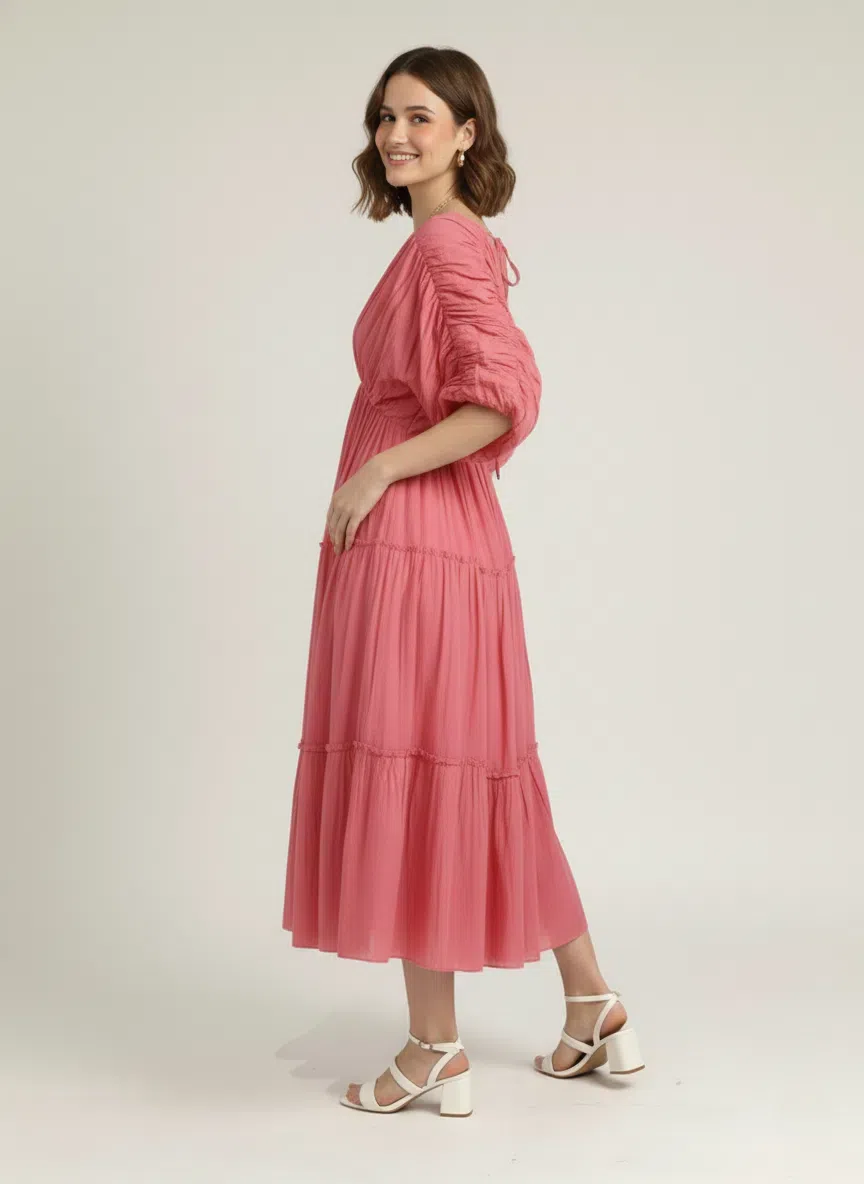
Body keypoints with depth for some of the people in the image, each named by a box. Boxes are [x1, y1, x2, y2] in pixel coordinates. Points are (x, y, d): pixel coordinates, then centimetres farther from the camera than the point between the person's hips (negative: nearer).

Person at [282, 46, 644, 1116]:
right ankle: (597, 1013, 24)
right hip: (447, 545, 10)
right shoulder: (450, 244, 18)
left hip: (412, 547, -10)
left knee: (408, 777, -3)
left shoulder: (447, 243, -11)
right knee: (478, 784, 15)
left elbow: (503, 398, -21)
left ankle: (436, 1053, 9)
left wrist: (379, 472, -16)